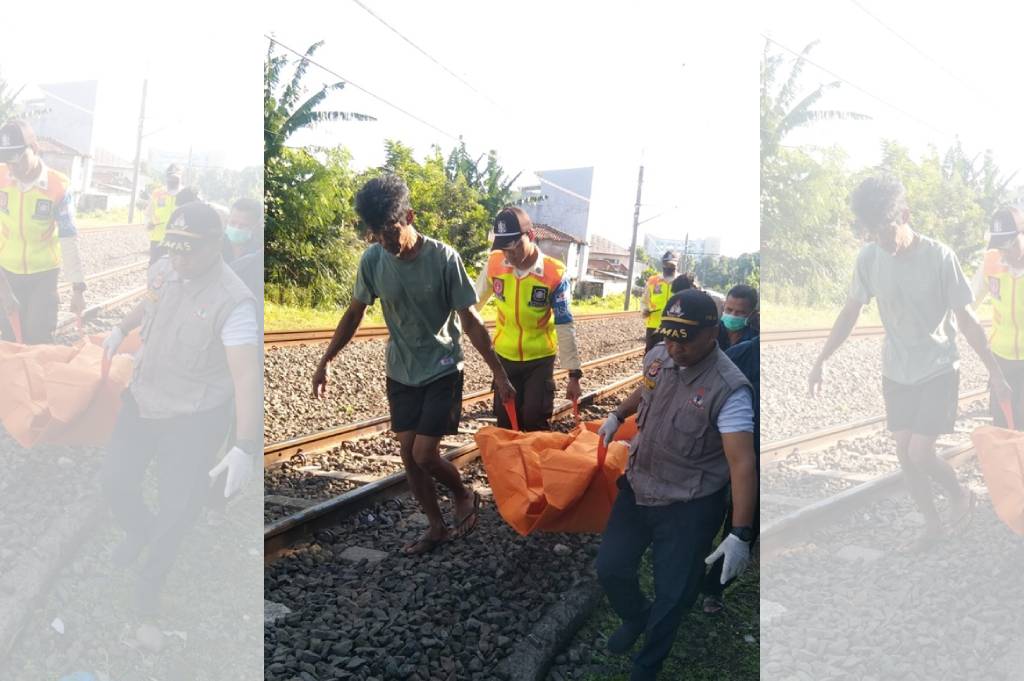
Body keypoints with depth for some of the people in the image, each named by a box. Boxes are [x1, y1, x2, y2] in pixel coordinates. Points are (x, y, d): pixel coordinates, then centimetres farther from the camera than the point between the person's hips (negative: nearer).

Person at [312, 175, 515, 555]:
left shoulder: (443, 258, -20)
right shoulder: (372, 260, -10)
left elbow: (470, 321, -13)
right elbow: (354, 314, 4)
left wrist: (498, 374, -12)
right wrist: (325, 363, 6)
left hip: (442, 372, -4)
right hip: (400, 374, 4)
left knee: (424, 454, -9)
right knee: (408, 454, 6)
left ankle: (464, 496, 21)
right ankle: (436, 527, 23)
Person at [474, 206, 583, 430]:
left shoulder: (554, 273, -20)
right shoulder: (495, 263, -12)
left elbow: (565, 326, -17)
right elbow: (475, 301, 7)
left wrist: (574, 374, -16)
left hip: (540, 359, -3)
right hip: (504, 357, 3)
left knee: (536, 424, -3)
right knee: (505, 423, 10)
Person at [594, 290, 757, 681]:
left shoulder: (729, 389, -25)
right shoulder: (658, 357, -6)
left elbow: (742, 462, -30)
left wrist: (741, 534, -35)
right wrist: (617, 415, 15)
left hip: (690, 507, -5)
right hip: (637, 489, 5)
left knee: (672, 595, 4)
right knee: (611, 569, 12)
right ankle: (635, 617, 46)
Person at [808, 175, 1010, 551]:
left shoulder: (939, 256, -19)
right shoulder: (869, 257, -9)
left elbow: (965, 319, -12)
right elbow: (850, 312, 3)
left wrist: (994, 372, -9)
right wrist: (821, 361, 2)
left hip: (938, 371, -4)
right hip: (896, 373, 4)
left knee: (920, 453, -9)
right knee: (904, 452, 6)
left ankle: (960, 494, 22)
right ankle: (932, 524, 25)